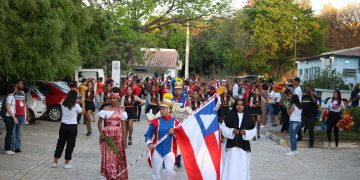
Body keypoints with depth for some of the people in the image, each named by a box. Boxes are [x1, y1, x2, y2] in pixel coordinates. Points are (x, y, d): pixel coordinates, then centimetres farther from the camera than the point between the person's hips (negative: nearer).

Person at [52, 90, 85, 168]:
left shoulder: (63, 104, -4)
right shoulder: (76, 106, -14)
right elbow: (83, 112, 0)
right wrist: (82, 103, 12)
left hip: (63, 126, 4)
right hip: (72, 127, -4)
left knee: (60, 143, 14)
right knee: (70, 144, 7)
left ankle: (55, 162, 16)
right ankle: (66, 164, 11)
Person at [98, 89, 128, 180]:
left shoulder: (121, 110, 5)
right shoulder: (106, 109, -2)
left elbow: (123, 125, 5)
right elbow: (99, 122, -2)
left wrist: (124, 139, 0)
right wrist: (101, 134, -16)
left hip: (118, 136, 2)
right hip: (107, 135, -2)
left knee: (119, 157, 4)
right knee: (108, 157, -2)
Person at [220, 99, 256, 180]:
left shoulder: (248, 117, 6)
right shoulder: (230, 115, 1)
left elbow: (253, 130, 7)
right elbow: (223, 127, 2)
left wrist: (246, 132, -11)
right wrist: (231, 131, -13)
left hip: (243, 144, 2)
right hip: (231, 144, -2)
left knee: (243, 164, 3)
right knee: (231, 164, -5)